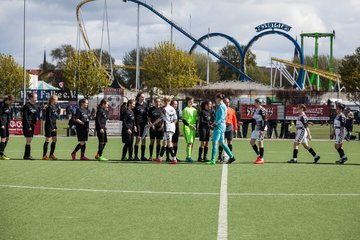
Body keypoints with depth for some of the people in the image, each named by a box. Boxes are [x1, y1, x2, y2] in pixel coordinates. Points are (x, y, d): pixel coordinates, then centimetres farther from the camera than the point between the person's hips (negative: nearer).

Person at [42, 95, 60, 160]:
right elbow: (49, 118, -16)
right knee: (47, 140, -4)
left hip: (54, 125, 8)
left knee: (54, 139, 8)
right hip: (49, 125, -8)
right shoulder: (49, 107, -13)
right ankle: (44, 155, 1)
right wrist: (52, 127, -18)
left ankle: (51, 154, 15)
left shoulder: (55, 107, 11)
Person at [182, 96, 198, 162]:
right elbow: (183, 120, -10)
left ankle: (189, 157, 12)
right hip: (187, 127, -7)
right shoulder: (185, 110, -5)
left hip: (193, 128, 7)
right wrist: (189, 125, -18)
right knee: (189, 142, -15)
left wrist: (196, 126, 11)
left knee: (192, 142, 6)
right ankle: (188, 157, -15)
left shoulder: (194, 110, 17)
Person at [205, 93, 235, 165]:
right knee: (221, 142, 16)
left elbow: (221, 117, -21)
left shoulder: (221, 107, -13)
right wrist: (216, 123, 13)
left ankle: (213, 160, -10)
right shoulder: (223, 106, 17)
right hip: (222, 126, 10)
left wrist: (216, 123, -28)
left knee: (215, 142, -9)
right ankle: (231, 156, 19)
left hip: (219, 126, -10)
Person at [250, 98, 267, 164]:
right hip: (255, 128, 9)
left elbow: (265, 120, -17)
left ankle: (261, 158, 3)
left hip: (260, 128, -9)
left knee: (260, 143, -4)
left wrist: (262, 130, -22)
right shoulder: (256, 110, 14)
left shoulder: (262, 110, -13)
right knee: (252, 142, 7)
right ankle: (259, 155, 19)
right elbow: (253, 119, 21)